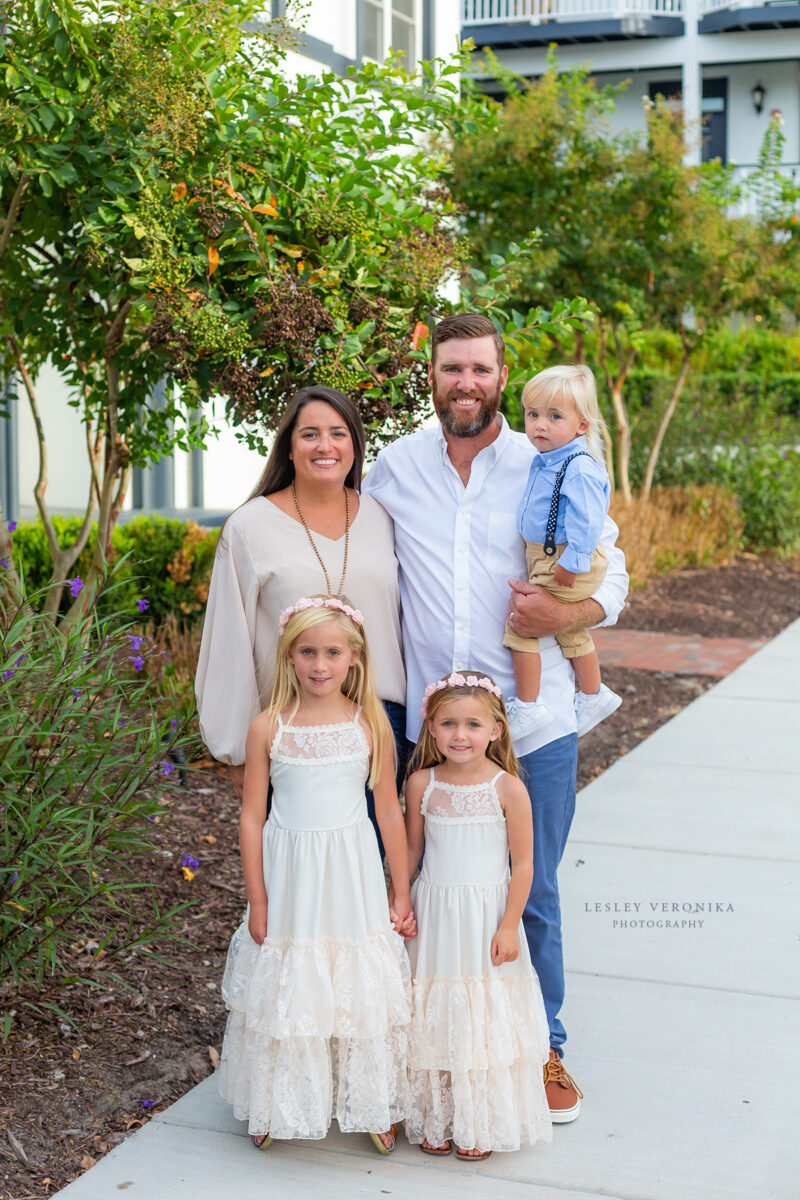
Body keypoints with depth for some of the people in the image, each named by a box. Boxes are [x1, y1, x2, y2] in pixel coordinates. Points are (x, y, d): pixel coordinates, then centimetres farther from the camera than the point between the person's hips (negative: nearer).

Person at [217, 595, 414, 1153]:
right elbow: (252, 818, -3)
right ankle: (278, 1106, 29)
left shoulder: (370, 724, -5)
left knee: (359, 987, 9)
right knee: (286, 990, 10)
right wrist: (257, 901, -3)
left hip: (353, 881, 1)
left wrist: (402, 894, 4)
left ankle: (374, 1104, 27)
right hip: (290, 877, 0)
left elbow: (390, 813, 2)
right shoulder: (268, 729, -7)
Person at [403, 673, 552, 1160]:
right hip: (434, 914, 2)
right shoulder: (422, 784, -3)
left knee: (485, 1018, 6)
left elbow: (523, 865, -7)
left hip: (487, 915, -2)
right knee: (435, 1018, 10)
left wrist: (509, 926, -10)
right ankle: (435, 1119, 25)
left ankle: (481, 1124, 21)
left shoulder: (508, 789, -11)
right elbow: (411, 852, 8)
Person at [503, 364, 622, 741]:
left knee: (520, 623, -7)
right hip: (544, 557, 10)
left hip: (564, 563, -10)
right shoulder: (545, 461, 6)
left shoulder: (579, 470, -24)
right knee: (569, 630, 24)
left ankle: (527, 707, 3)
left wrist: (571, 564, -26)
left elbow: (586, 522, -27)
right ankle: (593, 695, 44)